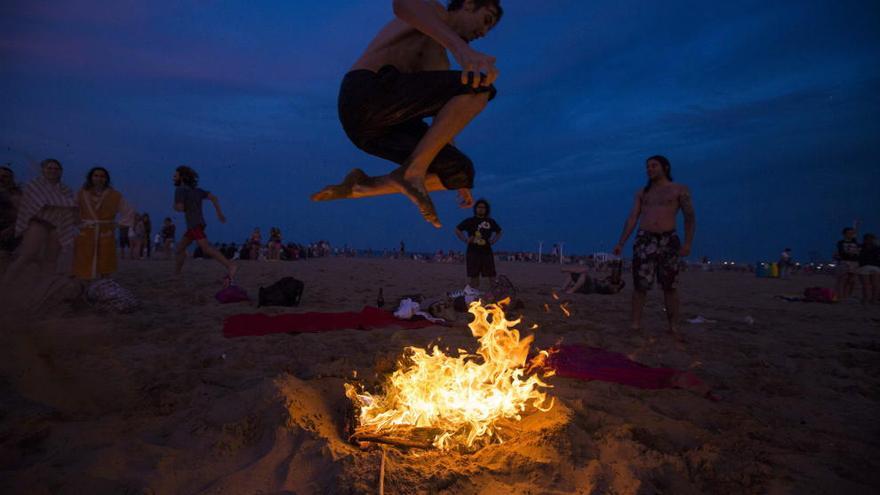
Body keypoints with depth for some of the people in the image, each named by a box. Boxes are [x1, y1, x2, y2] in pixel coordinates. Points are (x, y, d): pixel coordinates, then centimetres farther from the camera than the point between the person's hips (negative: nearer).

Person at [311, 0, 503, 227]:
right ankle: (412, 171, -21)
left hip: (377, 128, 8)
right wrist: (460, 46, -35)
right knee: (479, 86, -18)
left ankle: (363, 186, 0)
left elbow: (444, 126, 32)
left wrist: (461, 181, 28)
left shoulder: (440, 62, 33)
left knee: (460, 171, -1)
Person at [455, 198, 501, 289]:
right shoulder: (469, 221, 3)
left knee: (492, 276, -2)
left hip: (487, 252, 2)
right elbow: (457, 230, 8)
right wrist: (465, 240, -2)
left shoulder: (491, 221, 10)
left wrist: (493, 240, 9)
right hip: (473, 252, -2)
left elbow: (499, 232, 25)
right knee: (474, 277, 1)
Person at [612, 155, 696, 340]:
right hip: (644, 240, 2)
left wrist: (688, 243, -13)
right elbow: (632, 219, 10)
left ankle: (674, 328, 7)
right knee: (640, 285, -3)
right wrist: (621, 243, 1)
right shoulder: (642, 193, 14)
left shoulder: (679, 190, 5)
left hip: (668, 241, -2)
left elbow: (690, 218, -1)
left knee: (669, 286, 2)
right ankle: (635, 325, 0)